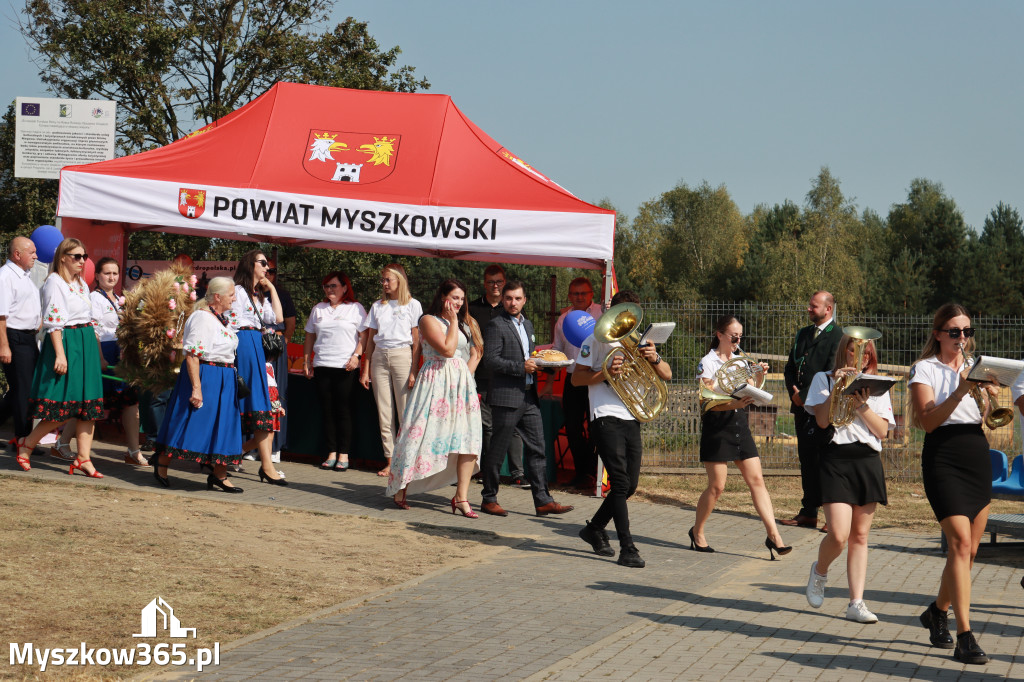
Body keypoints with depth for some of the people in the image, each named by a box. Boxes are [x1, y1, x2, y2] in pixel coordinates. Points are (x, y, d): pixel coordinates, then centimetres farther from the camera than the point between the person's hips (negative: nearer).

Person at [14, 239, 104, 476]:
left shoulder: (82, 284, 17)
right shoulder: (55, 282, -8)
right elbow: (54, 321, -15)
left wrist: (98, 351, 17)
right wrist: (60, 354, -22)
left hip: (86, 345, 8)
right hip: (66, 343, -8)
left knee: (88, 405, 2)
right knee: (62, 406, -8)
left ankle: (83, 458, 2)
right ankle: (27, 444, 8)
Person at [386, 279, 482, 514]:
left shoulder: (465, 323, 18)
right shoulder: (429, 320, -3)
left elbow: (475, 354, 20)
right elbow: (447, 349, -15)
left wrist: (466, 375, 3)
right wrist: (453, 321, -7)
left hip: (462, 384, 6)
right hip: (436, 383, -6)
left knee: (468, 440, -4)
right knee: (423, 436, -5)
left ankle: (461, 498, -3)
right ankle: (401, 489, 9)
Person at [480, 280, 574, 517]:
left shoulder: (527, 325, 19)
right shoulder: (495, 325, -7)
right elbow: (491, 360, -16)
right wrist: (521, 367, -21)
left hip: (529, 397, 8)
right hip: (506, 397, -7)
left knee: (537, 449, 4)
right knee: (497, 450, 0)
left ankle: (543, 500, 5)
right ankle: (489, 499, 10)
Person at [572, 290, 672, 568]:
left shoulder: (639, 341, 17)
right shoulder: (597, 340, 2)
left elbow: (666, 375, 11)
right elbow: (576, 378, -2)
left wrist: (654, 359, -10)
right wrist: (606, 372, -17)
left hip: (632, 418, 6)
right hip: (606, 417, -6)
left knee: (630, 484, 8)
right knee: (621, 482, -13)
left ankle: (595, 529, 29)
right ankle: (627, 549, -14)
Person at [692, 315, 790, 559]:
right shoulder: (708, 363, -7)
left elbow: (750, 394, 13)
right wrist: (734, 404, -30)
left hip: (739, 424, 6)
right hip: (717, 426, -6)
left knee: (756, 480, -3)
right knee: (717, 486, -2)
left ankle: (773, 535, -7)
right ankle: (697, 533, 18)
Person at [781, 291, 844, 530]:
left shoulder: (837, 336, -7)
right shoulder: (803, 334, 18)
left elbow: (831, 374, -14)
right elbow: (790, 368, 19)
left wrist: (805, 395, -12)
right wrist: (794, 392, 1)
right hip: (802, 405, 8)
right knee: (807, 460, 10)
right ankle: (808, 513, 15)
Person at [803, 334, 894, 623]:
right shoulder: (824, 379, 8)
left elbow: (882, 430, 2)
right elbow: (822, 420, -6)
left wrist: (861, 404, -10)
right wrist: (838, 387, -12)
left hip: (868, 461, 3)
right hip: (836, 460, -3)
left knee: (860, 536, 3)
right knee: (839, 534, -14)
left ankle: (856, 603, 6)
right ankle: (819, 571, 18)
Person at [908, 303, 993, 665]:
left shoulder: (975, 367, 15)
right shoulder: (925, 369, -1)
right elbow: (927, 421, -13)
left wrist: (986, 396, -11)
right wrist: (959, 393, -24)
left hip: (978, 458, 6)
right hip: (943, 458, -6)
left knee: (969, 548, 9)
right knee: (960, 542, -16)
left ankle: (938, 611, 33)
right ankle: (965, 637, -18)